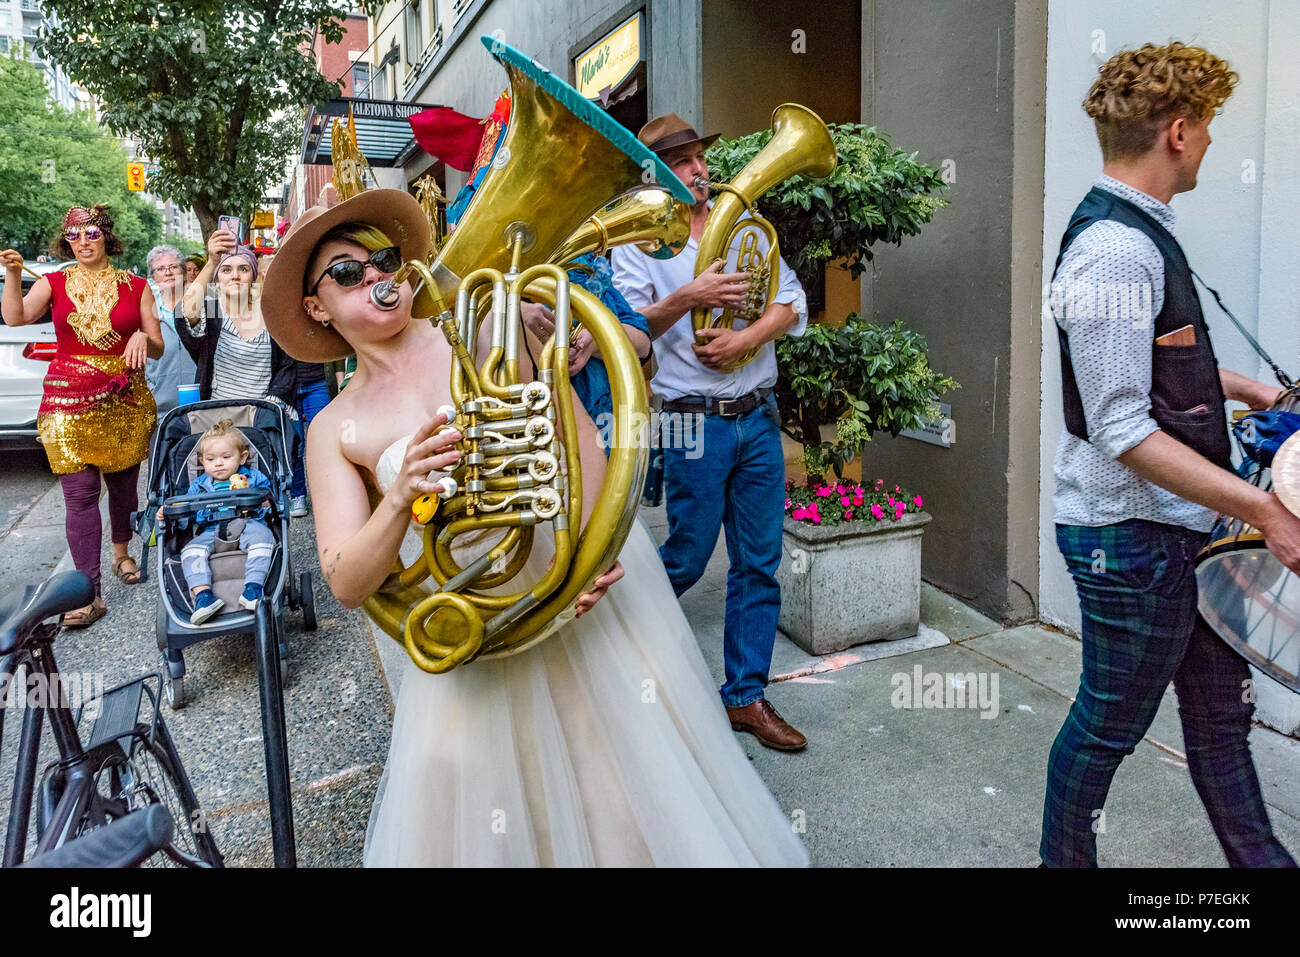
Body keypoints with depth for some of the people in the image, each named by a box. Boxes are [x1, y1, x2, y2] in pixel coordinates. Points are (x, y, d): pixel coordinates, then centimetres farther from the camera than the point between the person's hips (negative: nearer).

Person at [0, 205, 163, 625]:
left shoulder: (135, 286, 7)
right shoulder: (55, 283, 7)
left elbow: (158, 350, 7)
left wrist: (143, 338, -14)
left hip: (125, 398, 1)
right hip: (70, 401, -1)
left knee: (122, 483, 11)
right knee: (80, 494, -6)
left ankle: (121, 553, 38)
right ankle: (90, 594, -5)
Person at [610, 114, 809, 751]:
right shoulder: (637, 240, -1)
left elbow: (790, 302, 6)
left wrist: (744, 339, -11)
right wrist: (686, 299, -26)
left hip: (758, 417, 5)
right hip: (694, 424, -5)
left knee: (760, 564, 7)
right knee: (686, 560, 3)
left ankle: (746, 696, 20)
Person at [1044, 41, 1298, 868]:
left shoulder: (1141, 233, 10)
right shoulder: (1117, 250, -22)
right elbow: (1121, 430, -26)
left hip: (1179, 528, 10)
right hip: (1134, 536, -10)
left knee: (1222, 711, 22)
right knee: (1110, 725, 9)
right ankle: (1065, 859, 31)